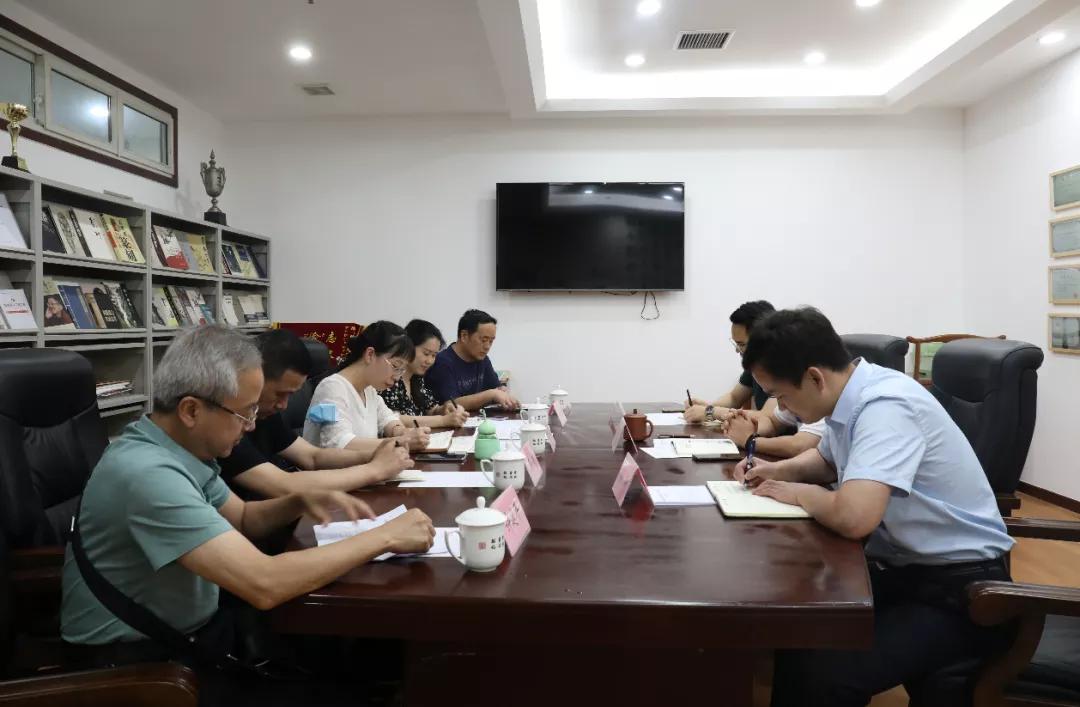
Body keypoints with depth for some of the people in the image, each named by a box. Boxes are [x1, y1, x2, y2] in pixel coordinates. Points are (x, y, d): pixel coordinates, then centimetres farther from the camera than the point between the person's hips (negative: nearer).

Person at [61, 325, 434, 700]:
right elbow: (264, 584, -36)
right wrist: (384, 537, -27)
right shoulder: (148, 472, -30)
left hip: (190, 628, 8)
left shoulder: (182, 447, -2)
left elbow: (241, 518, 14)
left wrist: (300, 501, -7)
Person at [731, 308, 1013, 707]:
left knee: (822, 672, -27)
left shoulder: (885, 407, -27)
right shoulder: (849, 397, 0)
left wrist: (796, 493, -18)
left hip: (957, 585, -8)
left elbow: (854, 518, -39)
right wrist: (779, 471, 3)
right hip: (898, 566, 9)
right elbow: (828, 460, 22)